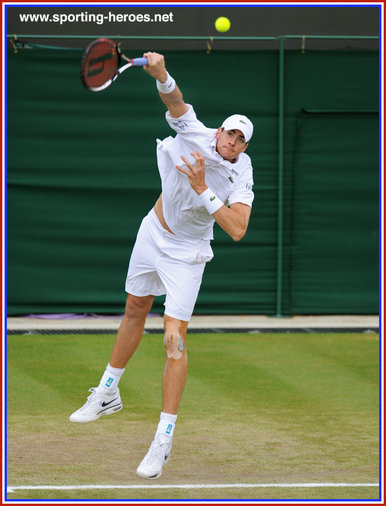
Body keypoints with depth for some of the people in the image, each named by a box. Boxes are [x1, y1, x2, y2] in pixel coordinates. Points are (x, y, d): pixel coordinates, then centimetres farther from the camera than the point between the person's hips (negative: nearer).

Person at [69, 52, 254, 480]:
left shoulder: (240, 179, -20)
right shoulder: (195, 135, -16)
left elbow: (237, 230, -30)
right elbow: (175, 101, -32)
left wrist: (203, 189, -34)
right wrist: (161, 75, -54)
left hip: (186, 255, -3)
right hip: (152, 234, 3)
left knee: (174, 339, -12)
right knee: (134, 313, 20)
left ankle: (164, 438, -8)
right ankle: (107, 394, 41)